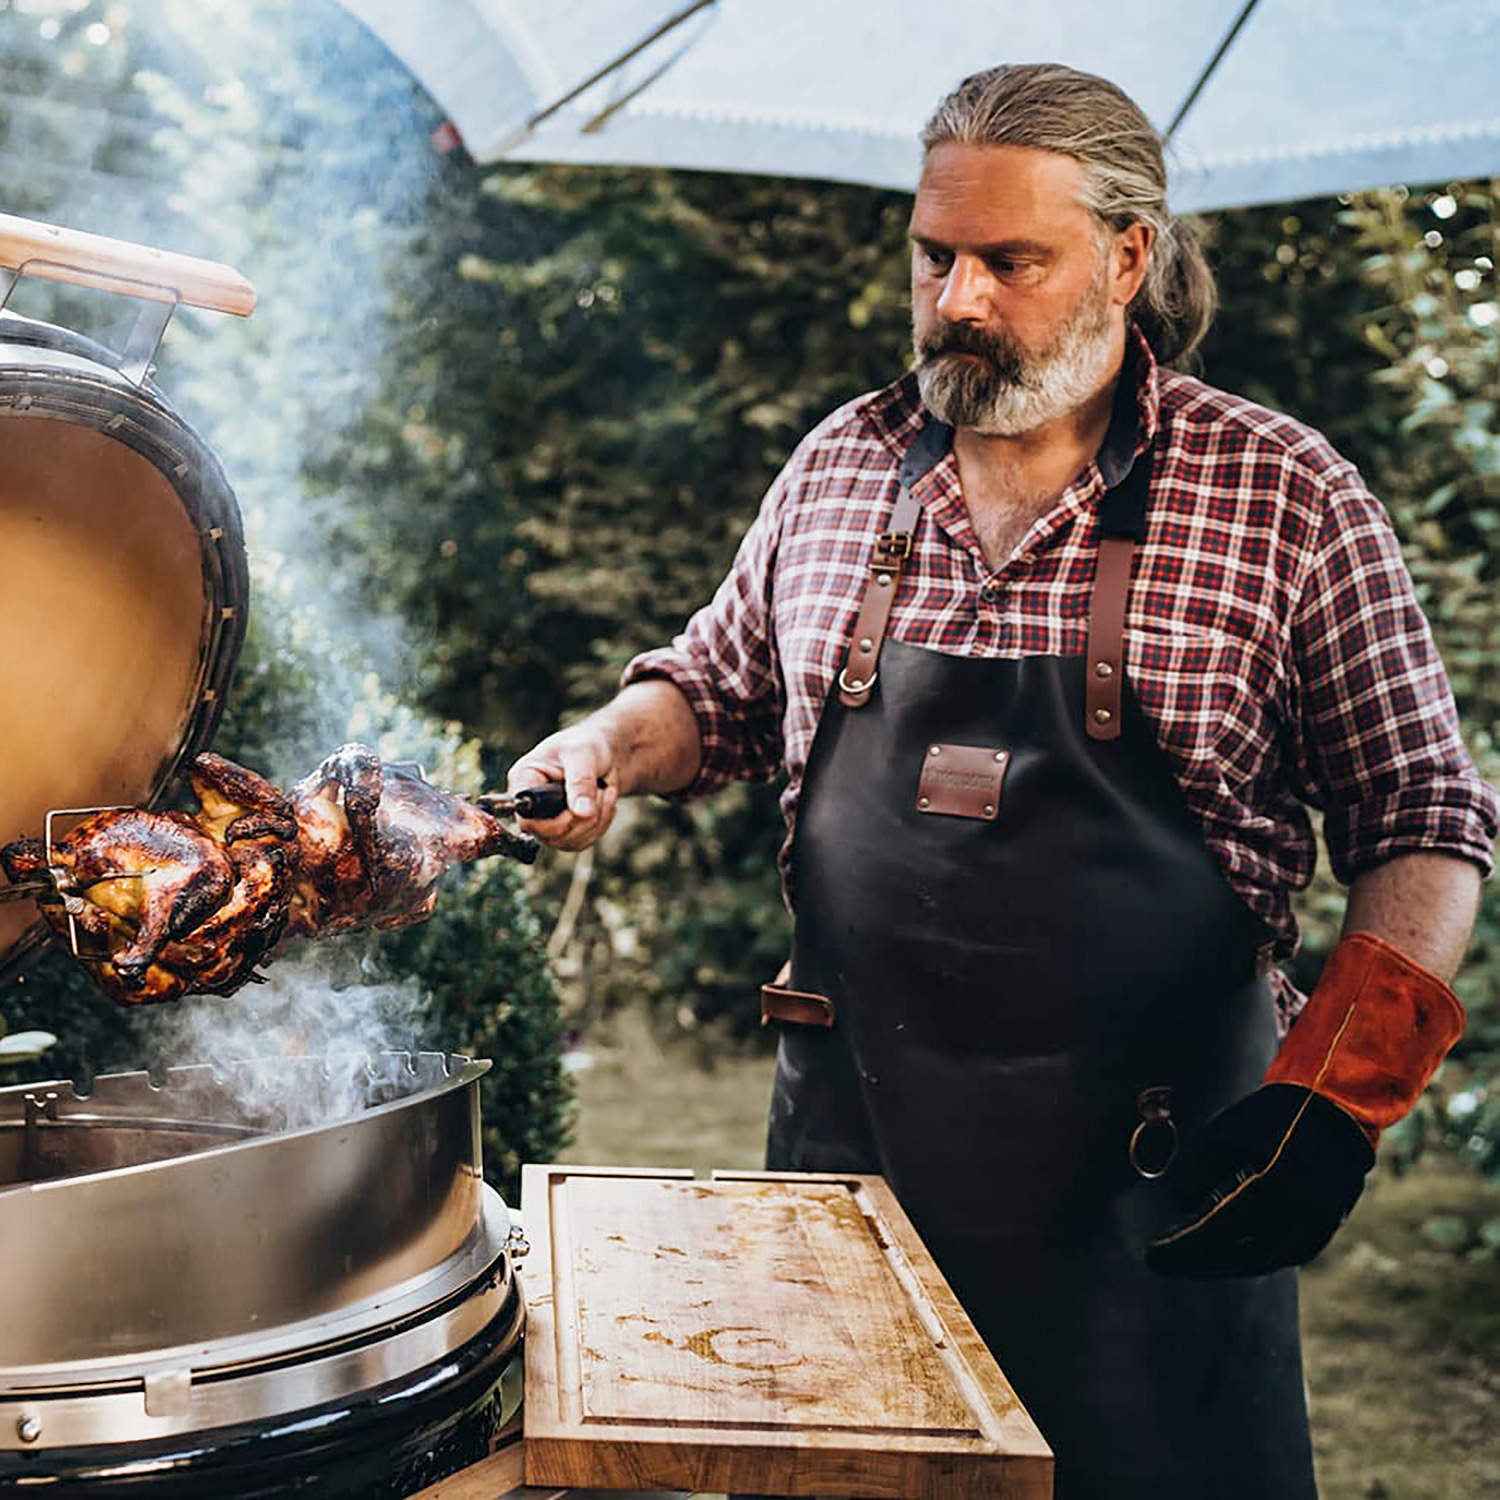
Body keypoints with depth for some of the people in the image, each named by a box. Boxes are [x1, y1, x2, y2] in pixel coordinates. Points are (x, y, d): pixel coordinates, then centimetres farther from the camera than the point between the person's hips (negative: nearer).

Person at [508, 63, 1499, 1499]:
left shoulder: (1285, 494, -7)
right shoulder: (839, 465, 4)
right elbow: (720, 684, 18)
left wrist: (1340, 1086, -15)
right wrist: (612, 744, -2)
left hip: (1148, 1159, -3)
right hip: (851, 1122, 4)